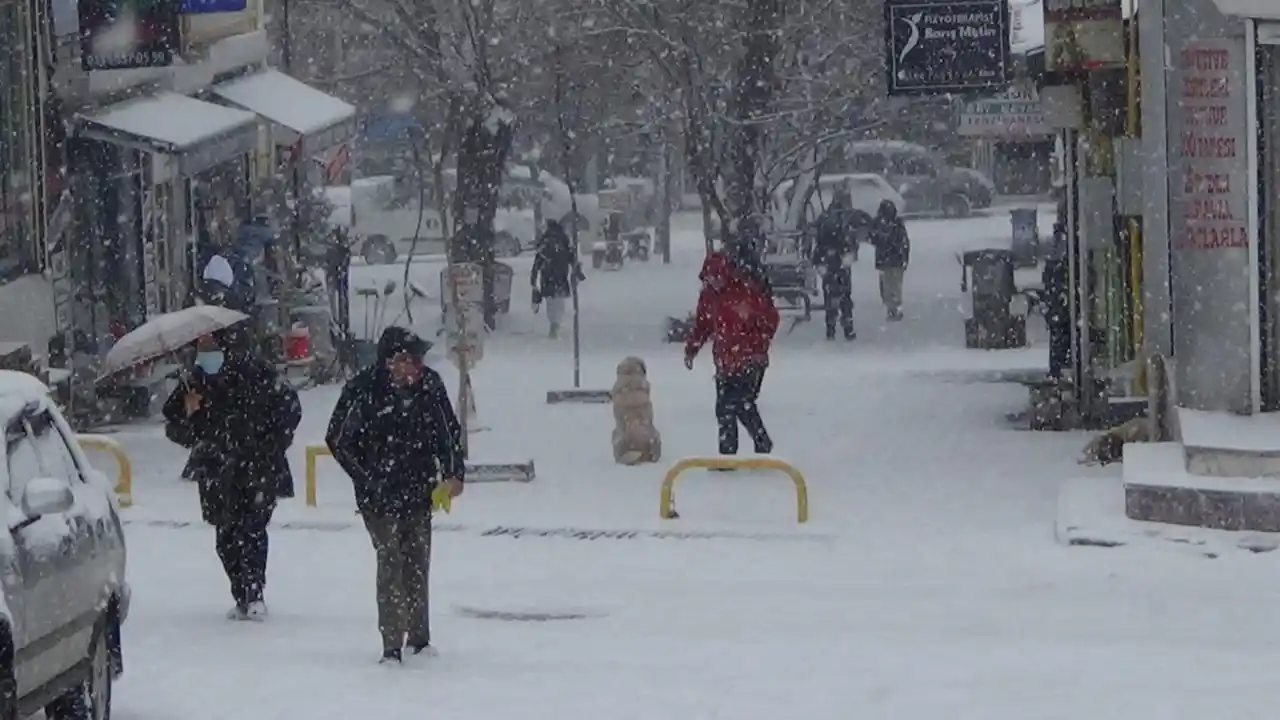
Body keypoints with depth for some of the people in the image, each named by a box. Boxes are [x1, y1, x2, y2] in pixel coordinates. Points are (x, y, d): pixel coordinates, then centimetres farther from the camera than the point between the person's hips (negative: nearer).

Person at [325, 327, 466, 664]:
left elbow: (449, 431, 9)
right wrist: (368, 480, -6)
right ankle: (391, 646, -5)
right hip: (380, 497, -4)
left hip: (419, 494, 4)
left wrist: (453, 473, 1)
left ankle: (419, 639, 22)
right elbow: (337, 440, -6)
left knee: (418, 566, 10)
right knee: (391, 566, -8)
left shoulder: (429, 384, -5)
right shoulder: (362, 391, -17)